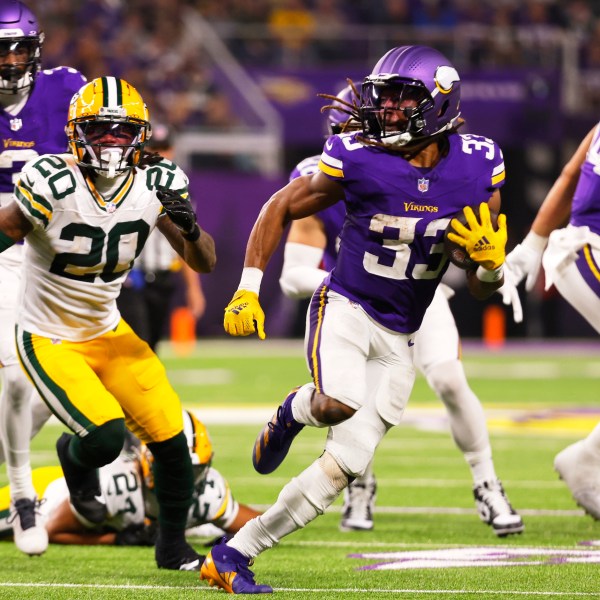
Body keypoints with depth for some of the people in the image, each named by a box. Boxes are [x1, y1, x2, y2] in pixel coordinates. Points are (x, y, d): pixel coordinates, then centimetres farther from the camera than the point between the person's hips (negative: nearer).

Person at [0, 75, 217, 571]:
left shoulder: (156, 187, -9)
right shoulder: (52, 186, -25)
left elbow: (204, 263, -4)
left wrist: (190, 228, -23)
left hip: (109, 333, 5)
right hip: (49, 341, -5)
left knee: (171, 437, -3)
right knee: (105, 436, -21)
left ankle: (173, 546, 22)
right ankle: (74, 456, 18)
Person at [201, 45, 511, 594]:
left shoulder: (477, 169, -6)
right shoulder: (357, 159, -14)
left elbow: (481, 290, 3)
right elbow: (280, 209, 2)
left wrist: (490, 261, -20)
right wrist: (248, 289, -4)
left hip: (398, 339, 4)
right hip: (345, 307, -4)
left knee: (345, 466, -1)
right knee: (339, 404, -35)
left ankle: (232, 556, 9)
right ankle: (295, 411, 1)